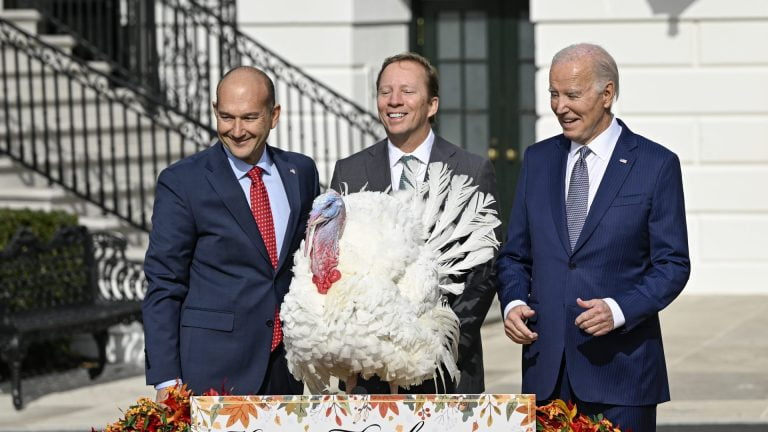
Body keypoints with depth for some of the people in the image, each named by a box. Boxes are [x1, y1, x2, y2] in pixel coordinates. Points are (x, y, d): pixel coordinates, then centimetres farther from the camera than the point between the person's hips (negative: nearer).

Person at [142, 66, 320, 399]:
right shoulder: (181, 182, -5)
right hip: (214, 371, -4)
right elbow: (163, 286, -6)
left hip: (285, 366, 4)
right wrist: (165, 379, -12)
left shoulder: (301, 172, 8)